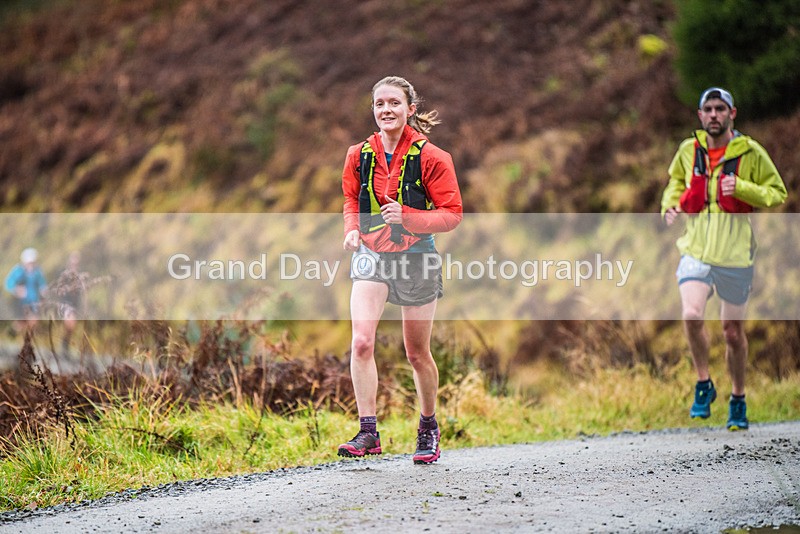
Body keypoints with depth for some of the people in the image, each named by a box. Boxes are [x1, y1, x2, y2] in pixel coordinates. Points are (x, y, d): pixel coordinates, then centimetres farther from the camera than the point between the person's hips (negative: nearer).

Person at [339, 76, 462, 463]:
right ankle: (368, 432, -15)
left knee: (417, 354, 9)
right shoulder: (358, 155, 2)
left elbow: (452, 214, -10)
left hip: (416, 258, -2)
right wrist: (352, 229, -1)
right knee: (361, 342, -18)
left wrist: (407, 217, -25)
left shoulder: (430, 158, -10)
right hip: (370, 256, 2)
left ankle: (428, 428, 31)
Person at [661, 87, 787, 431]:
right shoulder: (688, 150, 4)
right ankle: (704, 384, -2)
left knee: (733, 332, 8)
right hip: (696, 251, 1)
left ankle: (738, 400, 29)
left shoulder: (750, 152, -3)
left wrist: (741, 188, -17)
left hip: (735, 256, -1)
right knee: (692, 315, -23)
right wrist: (670, 204, 3)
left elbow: (778, 194, 0)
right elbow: (676, 181, 24)